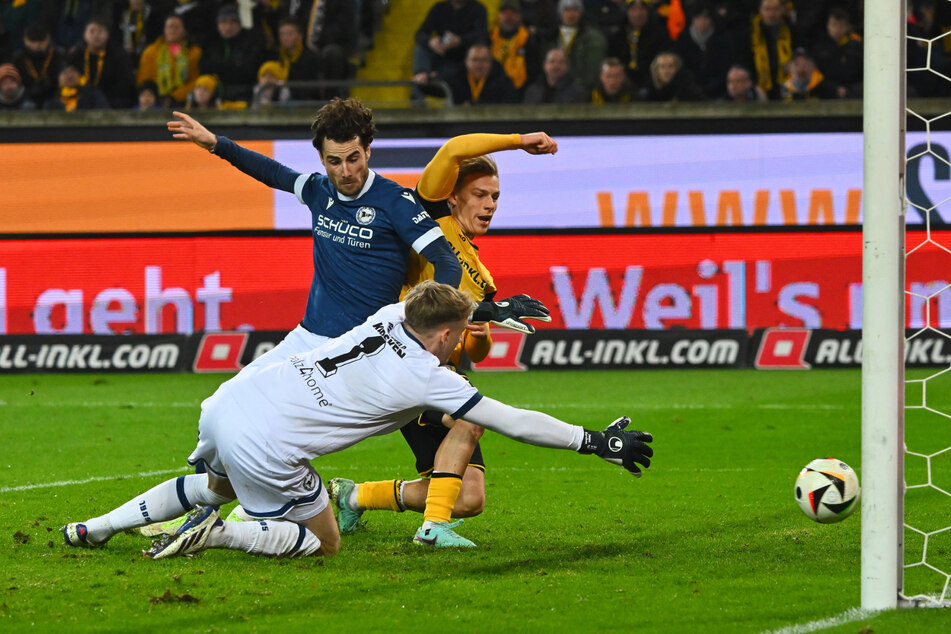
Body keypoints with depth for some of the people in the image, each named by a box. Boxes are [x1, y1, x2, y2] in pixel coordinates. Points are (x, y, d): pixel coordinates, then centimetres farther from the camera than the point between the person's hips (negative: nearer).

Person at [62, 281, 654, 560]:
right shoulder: (429, 378, -8)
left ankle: (95, 528, 32)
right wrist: (598, 442, 1)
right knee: (323, 541, 12)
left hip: (226, 402, 7)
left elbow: (416, 305, 36)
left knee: (217, 486, 37)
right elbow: (513, 422, -6)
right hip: (266, 446, -7)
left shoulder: (389, 317, 9)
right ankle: (216, 533, -7)